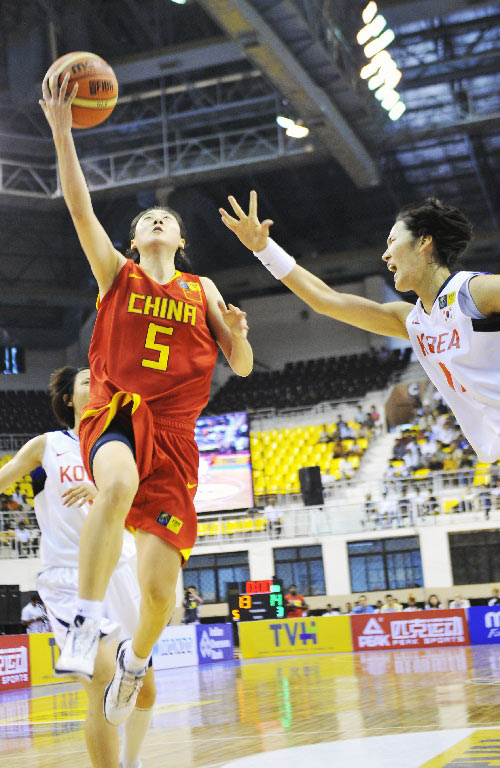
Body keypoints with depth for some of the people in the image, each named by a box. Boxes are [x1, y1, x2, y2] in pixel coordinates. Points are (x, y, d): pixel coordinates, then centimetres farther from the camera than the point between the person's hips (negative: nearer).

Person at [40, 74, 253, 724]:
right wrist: (62, 131, -13)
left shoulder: (201, 290, 16)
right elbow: (80, 207, -3)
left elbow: (242, 367, 13)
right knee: (120, 482, -41)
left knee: (159, 587, -8)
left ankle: (135, 660, 26)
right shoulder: (117, 273, 12)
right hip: (114, 410, -1)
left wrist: (238, 335, -10)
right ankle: (86, 623, -29)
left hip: (173, 429, 2)